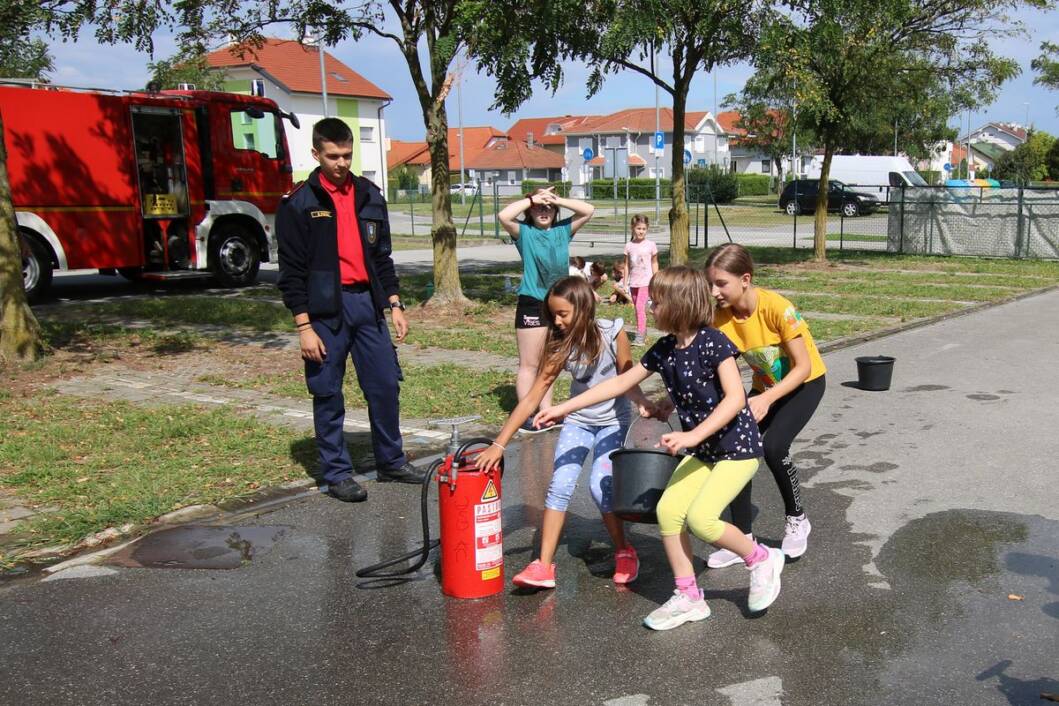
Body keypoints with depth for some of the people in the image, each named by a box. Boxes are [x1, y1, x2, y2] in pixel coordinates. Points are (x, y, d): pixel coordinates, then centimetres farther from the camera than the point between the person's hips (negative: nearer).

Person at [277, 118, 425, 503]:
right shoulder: (299, 203, -4)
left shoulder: (369, 196, 10)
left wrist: (395, 305, 10)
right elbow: (291, 271, -6)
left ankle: (391, 461, 24)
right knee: (328, 395, 3)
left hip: (367, 303, 4)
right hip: (326, 309, -4)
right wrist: (304, 326, -11)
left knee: (385, 385, 8)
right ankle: (336, 473, 16)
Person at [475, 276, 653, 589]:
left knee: (599, 485, -19)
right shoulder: (560, 346, -12)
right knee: (560, 485, -14)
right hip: (578, 421, 2)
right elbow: (532, 398, -14)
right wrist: (498, 444, -19)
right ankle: (544, 566, -10)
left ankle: (624, 554, 3)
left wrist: (644, 402, -29)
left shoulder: (612, 334, -17)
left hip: (613, 422, -2)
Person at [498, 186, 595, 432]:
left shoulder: (563, 230, 9)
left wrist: (557, 199, -6)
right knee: (529, 364, -1)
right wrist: (532, 199, -12)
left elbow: (588, 210, 3)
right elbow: (504, 216, -20)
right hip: (532, 305, -5)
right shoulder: (524, 232, -2)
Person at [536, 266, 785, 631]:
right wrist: (565, 407, 6)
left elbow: (735, 398, -26)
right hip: (702, 450, 7)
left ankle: (762, 559, 8)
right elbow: (621, 382, 8)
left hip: (738, 447, -7)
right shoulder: (664, 350, 2)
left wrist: (693, 435, -32)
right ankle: (688, 597, 8)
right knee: (668, 509, -6)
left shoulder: (713, 343, -19)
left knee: (700, 518, -19)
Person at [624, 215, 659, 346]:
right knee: (638, 309, 12)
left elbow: (654, 263, 5)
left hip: (645, 281, -4)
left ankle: (640, 336, -17)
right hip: (633, 282, 4)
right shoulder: (629, 246, 2)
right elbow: (627, 265, 7)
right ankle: (643, 332, 23)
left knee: (640, 307, -15)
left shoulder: (650, 245, -3)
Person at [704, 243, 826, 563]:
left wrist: (767, 399, -38)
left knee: (774, 446, -24)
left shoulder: (778, 308, -31)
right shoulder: (719, 316, -18)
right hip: (765, 386, 5)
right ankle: (743, 539, 5)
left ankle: (797, 519, 5)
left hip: (806, 383, -5)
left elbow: (803, 367, -25)